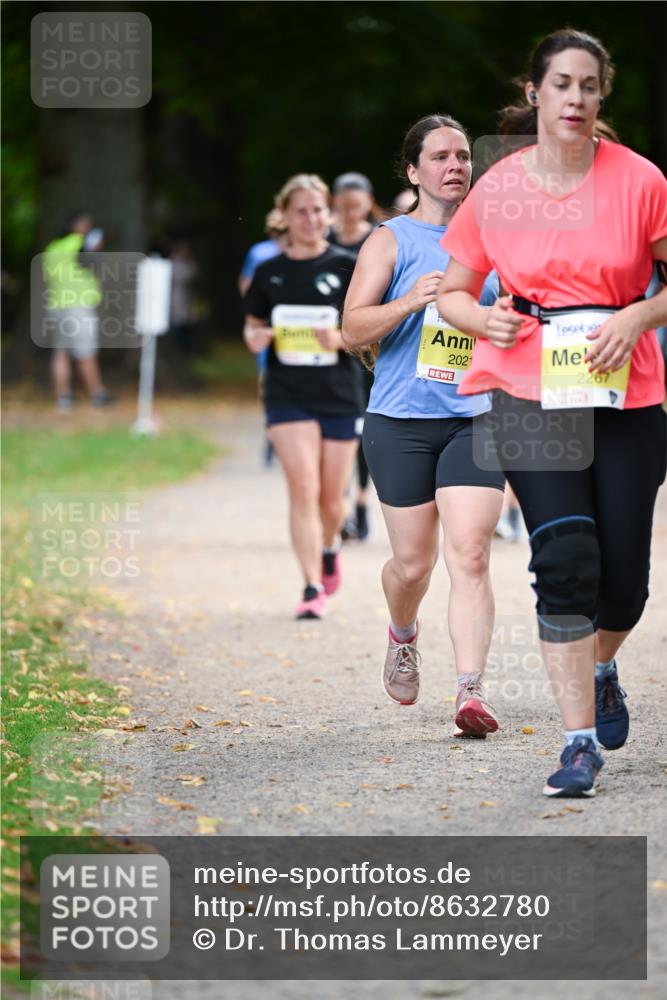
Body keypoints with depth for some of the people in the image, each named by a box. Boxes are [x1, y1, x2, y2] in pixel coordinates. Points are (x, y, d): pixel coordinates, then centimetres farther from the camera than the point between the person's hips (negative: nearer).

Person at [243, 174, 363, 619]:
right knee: (303, 488, -14)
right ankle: (313, 587, -9)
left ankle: (329, 548, 43)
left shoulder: (347, 266, -2)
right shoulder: (270, 272, 4)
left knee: (331, 499, 8)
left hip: (340, 395, 0)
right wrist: (256, 337, -8)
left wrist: (342, 338, -19)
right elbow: (253, 326, 15)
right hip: (288, 396, 0)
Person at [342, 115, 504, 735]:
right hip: (401, 422, -2)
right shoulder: (391, 240, 2)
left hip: (474, 421, 2)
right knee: (413, 563, 5)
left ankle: (470, 690, -16)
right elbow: (353, 330, -5)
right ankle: (403, 636, 38)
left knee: (469, 555, -12)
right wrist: (408, 302, -21)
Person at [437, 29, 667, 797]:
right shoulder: (496, 190, 0)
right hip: (528, 393, -1)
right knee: (565, 558, -15)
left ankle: (600, 669, 39)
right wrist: (484, 319, -10)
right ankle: (580, 741, -10)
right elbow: (452, 292, 11)